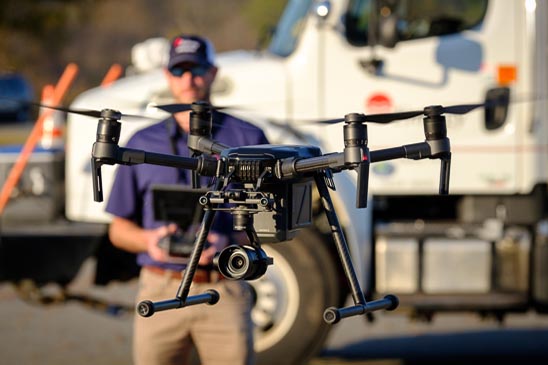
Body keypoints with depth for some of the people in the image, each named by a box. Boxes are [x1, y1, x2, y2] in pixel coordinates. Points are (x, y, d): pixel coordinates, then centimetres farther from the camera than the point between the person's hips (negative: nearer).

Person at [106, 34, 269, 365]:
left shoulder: (248, 139, 7)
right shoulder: (143, 144, 12)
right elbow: (119, 228, 14)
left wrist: (230, 242, -13)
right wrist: (149, 239, -8)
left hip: (224, 292, -1)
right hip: (161, 292, 2)